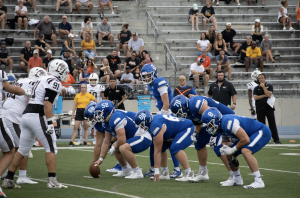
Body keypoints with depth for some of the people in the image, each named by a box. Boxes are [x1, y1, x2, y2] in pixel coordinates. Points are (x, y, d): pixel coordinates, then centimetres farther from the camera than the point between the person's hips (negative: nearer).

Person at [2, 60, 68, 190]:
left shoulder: (43, 80, 23)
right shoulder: (54, 82, -5)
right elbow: (47, 104, -16)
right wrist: (50, 123, -19)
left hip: (26, 115, 9)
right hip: (38, 117, -9)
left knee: (23, 150, 12)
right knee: (51, 148, -2)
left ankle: (8, 179, 12)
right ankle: (52, 181, -7)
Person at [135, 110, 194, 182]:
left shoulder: (156, 127, -27)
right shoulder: (154, 119, 1)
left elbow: (157, 151, -25)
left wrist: (156, 171, -21)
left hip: (187, 129, -10)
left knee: (175, 148, -29)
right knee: (161, 147, 7)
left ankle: (189, 173, -26)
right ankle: (165, 173, 13)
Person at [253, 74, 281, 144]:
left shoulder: (269, 86, 6)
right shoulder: (256, 88, 9)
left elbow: (269, 95, -10)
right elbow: (255, 97, -4)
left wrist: (263, 87, -8)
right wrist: (264, 95, -8)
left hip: (269, 108, -1)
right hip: (260, 109, 1)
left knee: (272, 124, -3)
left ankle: (276, 139, -2)